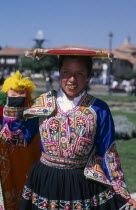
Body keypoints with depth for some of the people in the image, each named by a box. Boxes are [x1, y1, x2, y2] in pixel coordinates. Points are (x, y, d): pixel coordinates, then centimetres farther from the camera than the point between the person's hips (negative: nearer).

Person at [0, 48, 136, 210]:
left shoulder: (98, 109, -5)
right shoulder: (42, 103, -1)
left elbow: (107, 154, -1)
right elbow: (18, 139, 3)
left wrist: (123, 196, -1)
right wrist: (14, 103, -4)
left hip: (84, 186, -1)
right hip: (45, 183, 1)